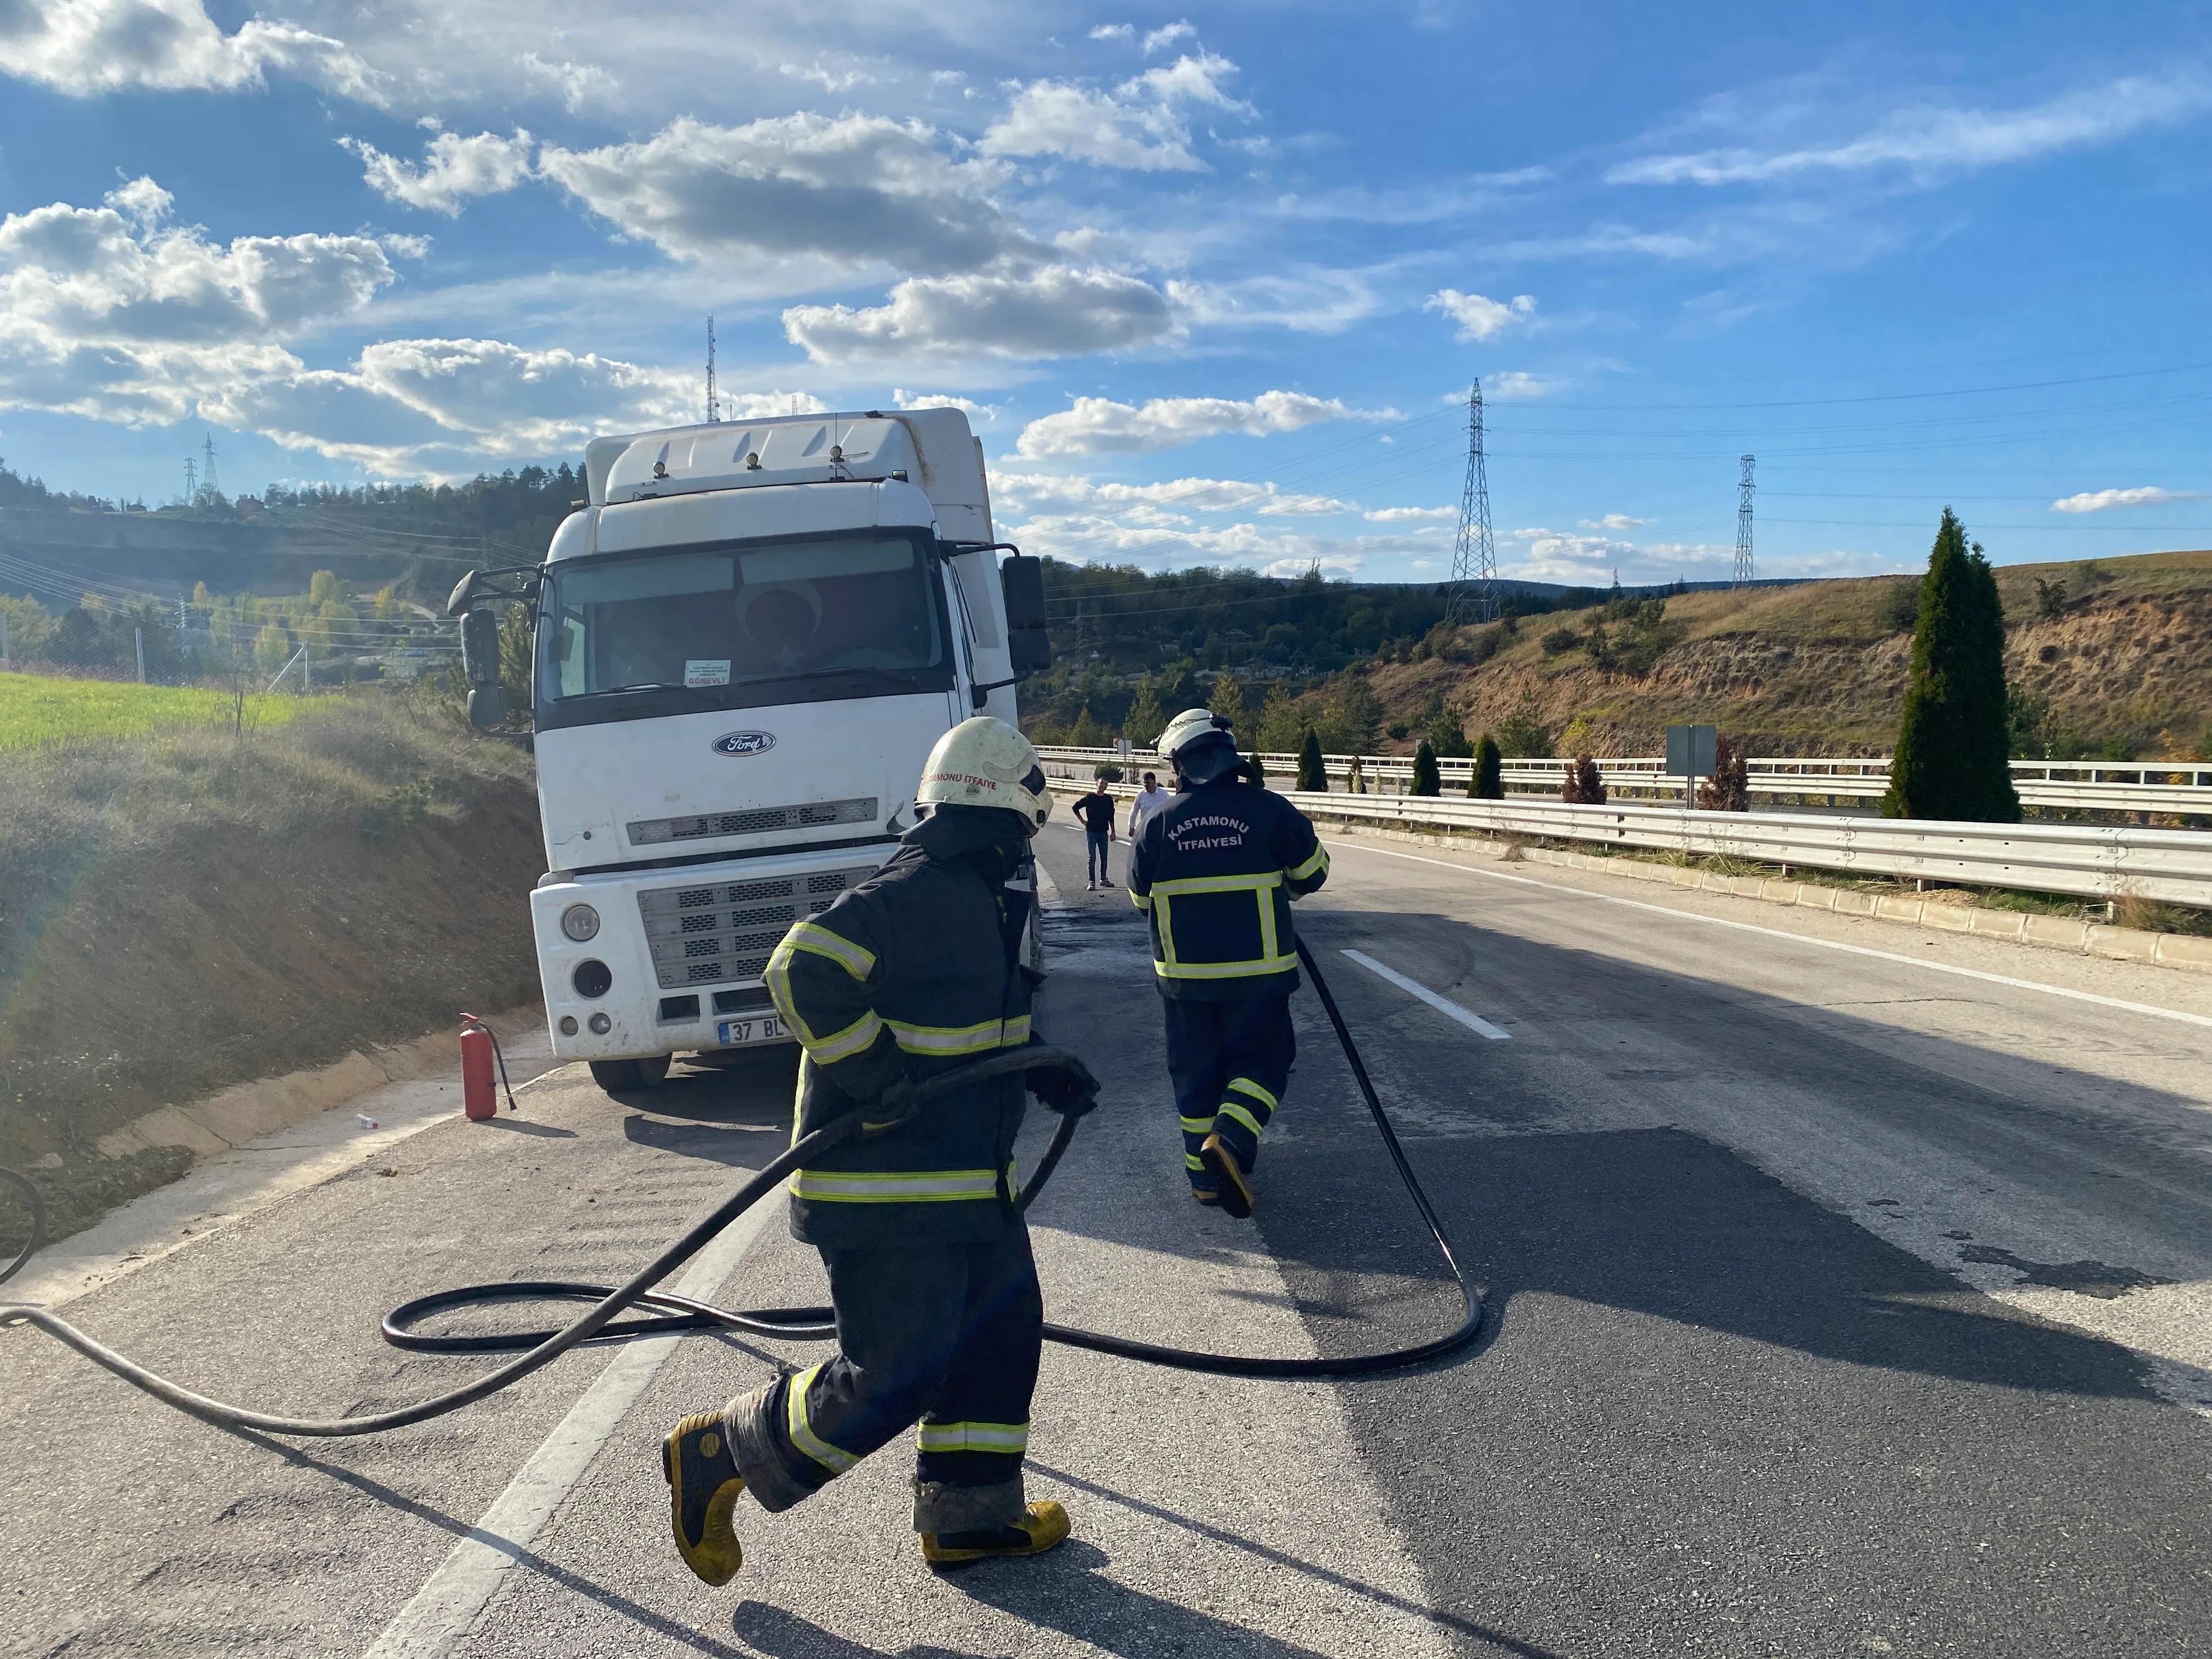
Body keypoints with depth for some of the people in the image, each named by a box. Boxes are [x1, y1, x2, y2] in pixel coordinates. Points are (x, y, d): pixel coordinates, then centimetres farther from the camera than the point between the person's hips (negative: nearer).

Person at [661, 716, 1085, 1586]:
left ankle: (970, 1513, 29)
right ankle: (715, 1459, 12)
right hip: (886, 1189, -10)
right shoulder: (915, 892, -20)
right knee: (896, 1375, -6)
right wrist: (882, 1082, -25)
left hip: (964, 1177, 10)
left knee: (1003, 1325, 15)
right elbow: (804, 969, -29)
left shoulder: (978, 895, 12)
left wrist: (1044, 1070, 13)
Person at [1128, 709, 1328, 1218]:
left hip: (1183, 975, 2)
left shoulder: (1159, 822, -3)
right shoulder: (1268, 810, -8)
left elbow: (1140, 896, 8)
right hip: (1257, 972, -2)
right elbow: (1313, 872, 2)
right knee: (1262, 1060, 10)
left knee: (1196, 1068, 14)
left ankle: (1204, 1176, 18)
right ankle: (1231, 1139, -13)